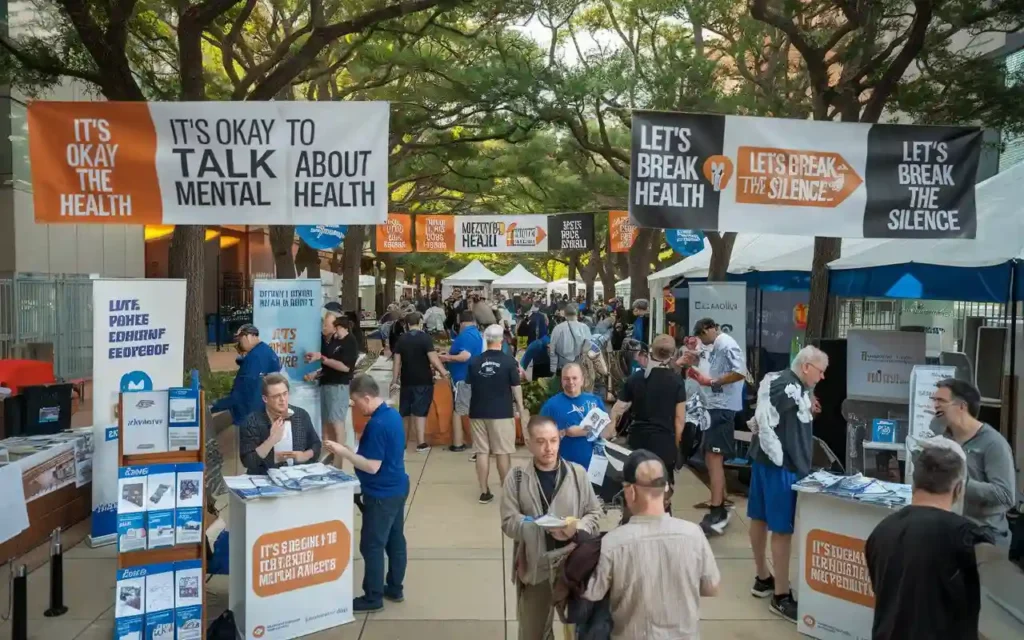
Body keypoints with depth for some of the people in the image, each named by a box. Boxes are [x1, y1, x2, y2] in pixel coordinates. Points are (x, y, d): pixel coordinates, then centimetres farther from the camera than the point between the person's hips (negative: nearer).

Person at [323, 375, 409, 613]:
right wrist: (365, 442, 9)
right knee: (395, 540, 17)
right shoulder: (393, 414, 4)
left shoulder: (377, 424, -25)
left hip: (381, 495, -10)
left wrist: (343, 452, -20)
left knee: (372, 546, 3)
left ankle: (373, 597, 13)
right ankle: (395, 589, 29)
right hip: (397, 488, 10)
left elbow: (372, 466, -24)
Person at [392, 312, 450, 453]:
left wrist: (394, 380, 11)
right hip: (423, 381, -4)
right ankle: (421, 443, 1)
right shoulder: (425, 337, -9)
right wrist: (443, 371, -5)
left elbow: (397, 361, 6)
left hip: (406, 381, 4)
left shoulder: (401, 339, 5)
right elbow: (433, 359, -15)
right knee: (420, 412, -1)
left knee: (404, 412, 14)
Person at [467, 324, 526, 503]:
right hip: (502, 412, -3)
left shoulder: (475, 361, 1)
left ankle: (484, 492, 11)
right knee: (503, 452, 5)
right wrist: (521, 408, 9)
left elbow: (470, 385, 10)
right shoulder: (509, 361, -8)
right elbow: (516, 387, -4)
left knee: (482, 452, 7)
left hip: (478, 412, 3)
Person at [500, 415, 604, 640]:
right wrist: (544, 527, -22)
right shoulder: (516, 478, -5)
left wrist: (576, 529, -18)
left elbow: (595, 514, 2)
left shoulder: (577, 473, -2)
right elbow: (509, 523, -8)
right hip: (535, 567, 0)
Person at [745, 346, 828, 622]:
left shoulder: (796, 386, 9)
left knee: (760, 518, 17)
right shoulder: (786, 388, -22)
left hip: (770, 461, 10)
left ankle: (763, 579, 32)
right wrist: (780, 458, -20)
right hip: (780, 466, -10)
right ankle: (781, 596, 7)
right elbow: (765, 422, -26)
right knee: (783, 529, -2)